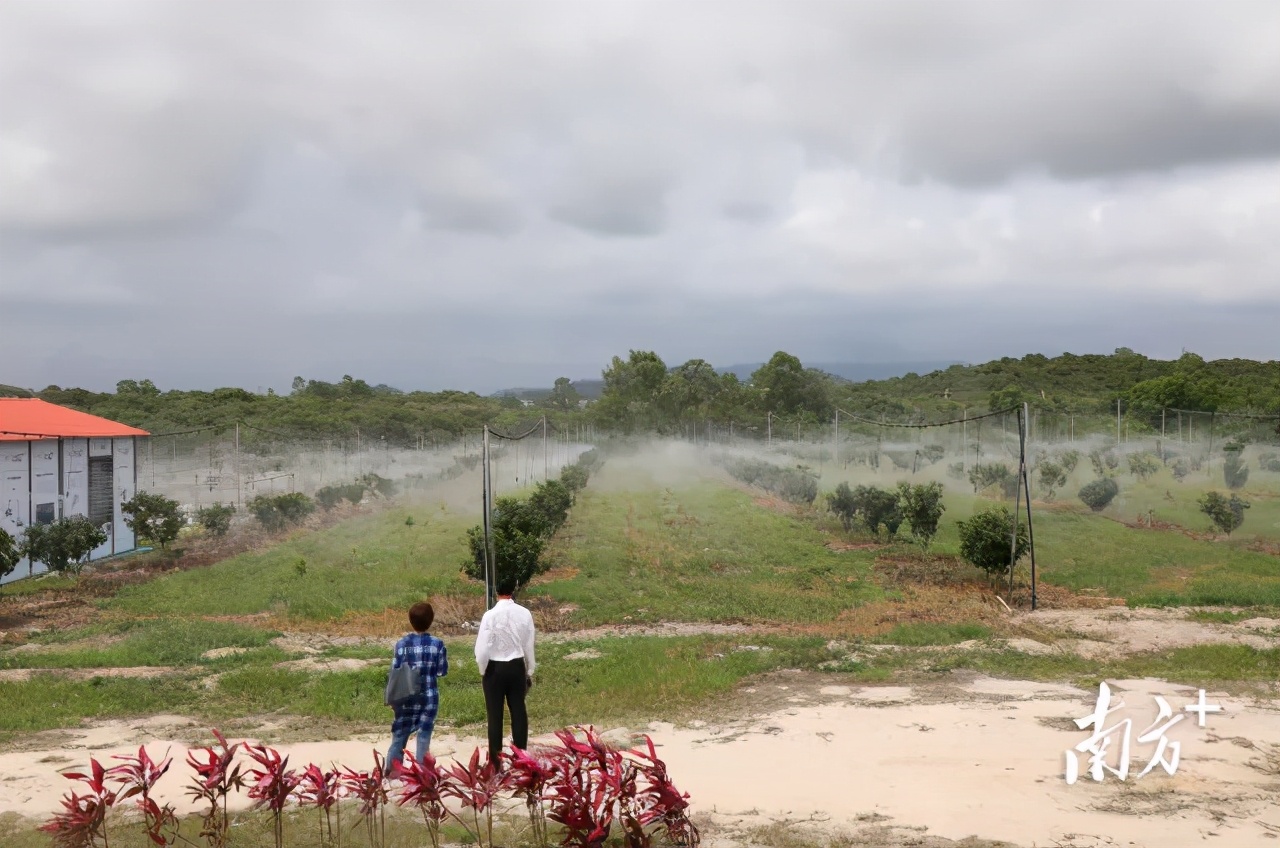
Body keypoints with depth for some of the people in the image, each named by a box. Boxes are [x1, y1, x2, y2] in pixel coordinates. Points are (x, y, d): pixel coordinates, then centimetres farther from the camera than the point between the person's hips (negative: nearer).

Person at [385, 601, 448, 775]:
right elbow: (442, 671, -4)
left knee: (400, 733, 14)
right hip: (429, 696, -1)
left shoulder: (402, 643, -6)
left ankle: (390, 768, 19)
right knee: (424, 734, 5)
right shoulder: (437, 644, -9)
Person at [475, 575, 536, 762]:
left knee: (495, 714, 7)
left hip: (495, 668, -3)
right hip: (517, 667, 3)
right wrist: (529, 672, 15)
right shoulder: (524, 614, -5)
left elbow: (482, 649, -13)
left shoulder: (490, 615, -16)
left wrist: (482, 671, 4)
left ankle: (495, 758, 13)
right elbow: (529, 646, 3)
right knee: (518, 711, 12)